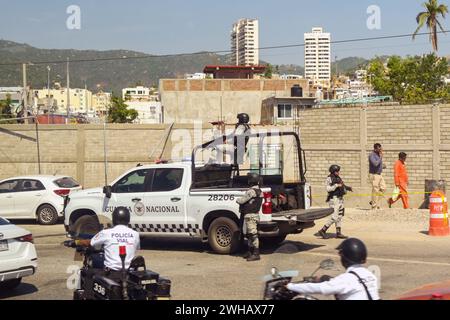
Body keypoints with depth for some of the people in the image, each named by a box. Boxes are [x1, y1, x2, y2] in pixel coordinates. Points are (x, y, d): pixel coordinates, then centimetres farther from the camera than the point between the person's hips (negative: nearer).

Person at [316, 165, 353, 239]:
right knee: (334, 217, -12)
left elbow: (342, 186, 26)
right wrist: (336, 185, -28)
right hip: (334, 199, -9)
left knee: (339, 216, 12)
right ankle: (322, 231, -4)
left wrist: (349, 188, 11)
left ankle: (338, 233, 19)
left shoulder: (338, 178, 12)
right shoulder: (330, 179, -13)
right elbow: (328, 189, -25)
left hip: (340, 199, 9)